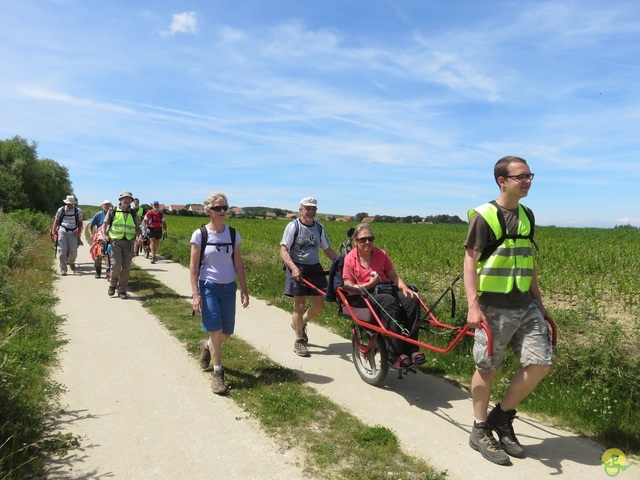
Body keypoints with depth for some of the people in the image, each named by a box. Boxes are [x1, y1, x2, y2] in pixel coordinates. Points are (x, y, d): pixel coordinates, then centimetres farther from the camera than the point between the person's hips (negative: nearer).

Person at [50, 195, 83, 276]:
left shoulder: (78, 211, 2)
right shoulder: (61, 210, 2)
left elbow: (80, 223, 11)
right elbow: (56, 221, 10)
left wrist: (79, 233, 3)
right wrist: (53, 231, 1)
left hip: (73, 233, 0)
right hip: (62, 232, 0)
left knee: (73, 253, -3)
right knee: (62, 252, -5)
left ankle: (71, 262, 33)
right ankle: (63, 270, 5)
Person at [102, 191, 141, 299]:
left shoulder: (133, 214, 11)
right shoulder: (113, 211, 5)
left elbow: (137, 228, 16)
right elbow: (105, 224, 8)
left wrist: (139, 236, -4)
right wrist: (104, 235, -9)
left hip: (129, 242, 2)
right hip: (116, 241, -2)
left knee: (126, 267, 1)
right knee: (117, 263, -16)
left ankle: (122, 290, 10)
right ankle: (112, 284, 9)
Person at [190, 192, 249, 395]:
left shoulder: (233, 234, 2)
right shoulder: (200, 234, -8)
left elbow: (238, 264, 6)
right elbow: (193, 267, -7)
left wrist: (244, 290, 3)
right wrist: (196, 294, -12)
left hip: (228, 288, 4)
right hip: (208, 287, -4)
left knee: (226, 333, 9)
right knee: (216, 331, -9)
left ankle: (206, 346, 43)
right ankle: (218, 374, 8)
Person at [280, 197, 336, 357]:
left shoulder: (319, 228, 9)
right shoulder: (293, 226, -7)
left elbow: (328, 250, 14)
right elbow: (283, 250, -14)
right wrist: (293, 267, -29)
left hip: (315, 268, 6)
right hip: (297, 269, -5)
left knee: (319, 305, 5)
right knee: (300, 306, -4)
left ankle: (300, 323, 35)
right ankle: (299, 341, 15)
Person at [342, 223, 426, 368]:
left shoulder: (381, 254, 9)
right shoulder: (350, 259, -2)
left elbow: (394, 277, 10)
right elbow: (350, 290, -5)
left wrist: (404, 288, -10)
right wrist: (370, 284, -16)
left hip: (386, 289, 5)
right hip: (363, 295, -4)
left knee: (411, 300, -25)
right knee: (389, 302, -36)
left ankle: (412, 349, -22)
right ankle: (398, 354, -34)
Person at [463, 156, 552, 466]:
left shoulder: (526, 214, 11)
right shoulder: (484, 216, -10)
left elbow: (528, 262, 18)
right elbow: (470, 261, -14)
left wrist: (538, 299, 18)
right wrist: (473, 305, -22)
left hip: (525, 305, 7)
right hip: (494, 308, -6)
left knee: (541, 364, 3)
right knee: (487, 370, 5)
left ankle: (502, 417, 23)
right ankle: (480, 432, 24)